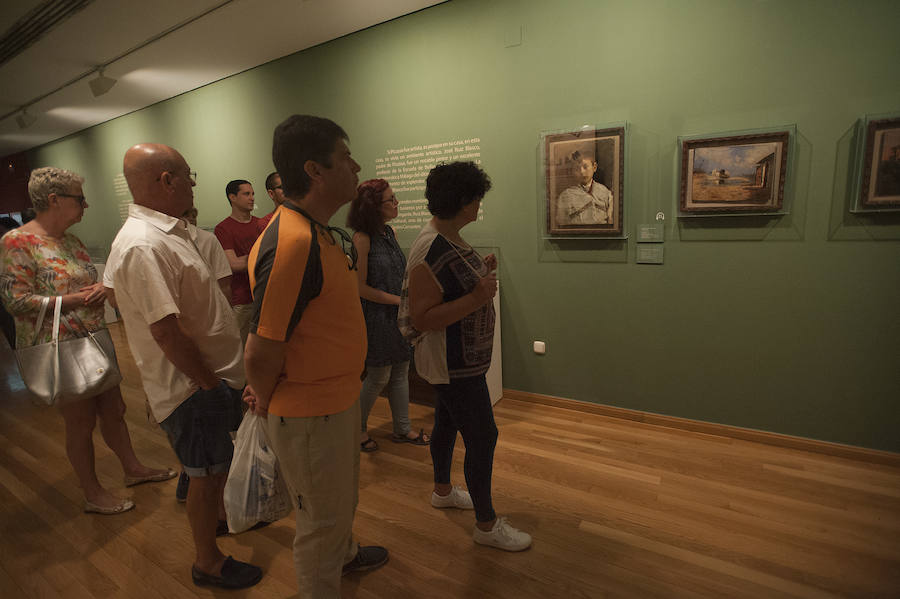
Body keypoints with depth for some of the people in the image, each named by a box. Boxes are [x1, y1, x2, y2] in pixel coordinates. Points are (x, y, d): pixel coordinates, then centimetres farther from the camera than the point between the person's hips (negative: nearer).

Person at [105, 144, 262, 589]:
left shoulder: (169, 231, 8)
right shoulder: (143, 246, -26)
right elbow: (166, 331, -28)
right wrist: (209, 383, -18)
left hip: (215, 372, 9)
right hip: (192, 385, -9)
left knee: (219, 462, 27)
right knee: (207, 474, 8)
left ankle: (221, 511, 52)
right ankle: (208, 563, 30)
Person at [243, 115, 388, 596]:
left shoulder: (317, 232, 3)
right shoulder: (292, 244, -31)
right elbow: (260, 354, -28)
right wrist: (265, 400, -8)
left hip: (339, 397, 9)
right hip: (309, 415, -9)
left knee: (343, 499, 32)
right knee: (322, 519, 15)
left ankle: (344, 553, 58)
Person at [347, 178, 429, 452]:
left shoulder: (390, 232, 6)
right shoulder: (362, 239, -17)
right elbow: (360, 287, -18)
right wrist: (398, 300, -16)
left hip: (398, 315, 8)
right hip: (376, 316, -7)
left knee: (401, 372, 14)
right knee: (378, 377, 4)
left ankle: (402, 429, 29)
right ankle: (359, 427, 28)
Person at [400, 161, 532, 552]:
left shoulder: (450, 239, 6)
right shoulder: (431, 251, -26)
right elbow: (421, 317, -27)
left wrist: (481, 273, 4)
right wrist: (477, 299, -30)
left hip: (461, 358, 10)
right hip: (452, 362, -10)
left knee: (447, 424, 24)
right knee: (482, 437, 1)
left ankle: (442, 490, 46)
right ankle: (487, 524, 20)